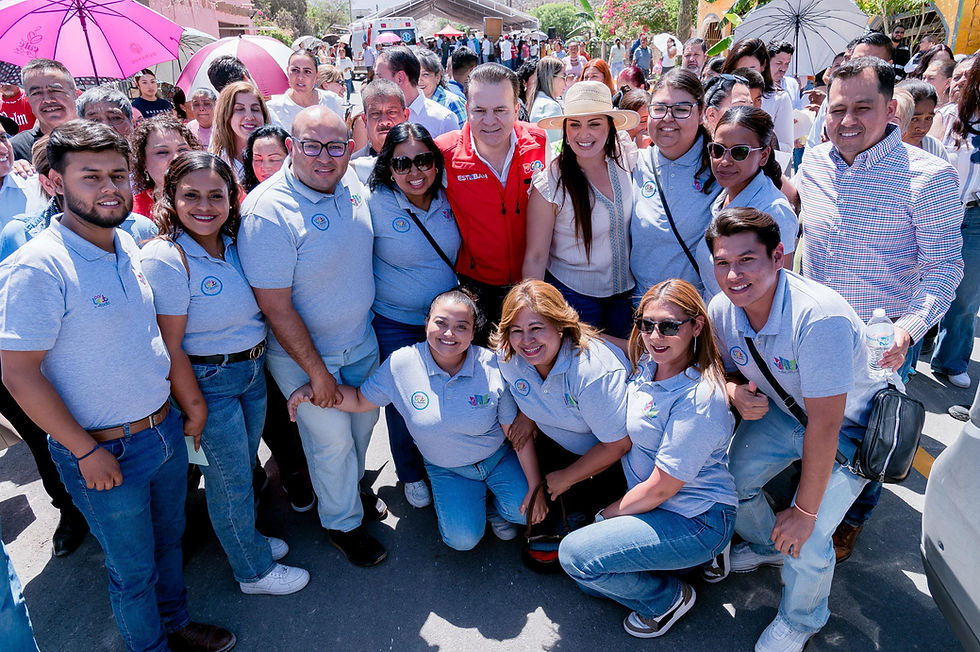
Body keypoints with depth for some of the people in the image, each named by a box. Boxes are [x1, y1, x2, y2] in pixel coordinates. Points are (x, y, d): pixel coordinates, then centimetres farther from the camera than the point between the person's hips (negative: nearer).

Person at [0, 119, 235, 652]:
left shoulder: (129, 244, 1)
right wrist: (86, 451, -15)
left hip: (165, 429, 6)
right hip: (105, 451, -6)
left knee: (168, 541, 25)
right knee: (133, 569, 15)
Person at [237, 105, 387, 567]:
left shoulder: (350, 184, -4)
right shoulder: (267, 212, -26)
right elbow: (275, 307, -23)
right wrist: (316, 371, -19)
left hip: (361, 340, 7)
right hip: (302, 352, -7)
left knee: (363, 420, 22)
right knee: (332, 439, 8)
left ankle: (351, 489, 51)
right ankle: (342, 523, 35)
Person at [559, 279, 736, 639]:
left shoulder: (699, 398, -26)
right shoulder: (647, 364, -3)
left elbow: (660, 488, -21)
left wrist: (607, 514, -7)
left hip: (696, 521, -8)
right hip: (651, 505, 9)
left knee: (576, 555, -19)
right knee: (586, 582, 10)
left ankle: (668, 598, 6)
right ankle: (699, 555, 20)